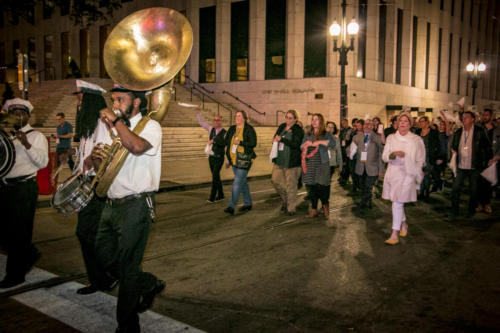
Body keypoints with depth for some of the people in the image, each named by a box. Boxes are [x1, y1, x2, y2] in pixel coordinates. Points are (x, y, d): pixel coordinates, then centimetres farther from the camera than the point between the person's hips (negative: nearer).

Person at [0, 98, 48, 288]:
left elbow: (43, 162, -11)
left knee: (18, 233, 0)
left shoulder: (36, 136, -1)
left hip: (25, 188, -6)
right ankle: (29, 255, 33)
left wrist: (27, 144, -22)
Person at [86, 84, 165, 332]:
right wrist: (93, 158, -8)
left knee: (127, 268, -1)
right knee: (105, 256, 16)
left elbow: (138, 146, -31)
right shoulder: (111, 129, 15)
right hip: (111, 204, 8)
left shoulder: (150, 126, -7)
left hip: (136, 205, -8)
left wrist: (117, 120, -19)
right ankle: (149, 284, 35)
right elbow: (90, 165, 15)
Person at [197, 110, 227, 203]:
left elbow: (224, 143, -23)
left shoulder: (224, 133, -8)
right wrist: (199, 112, 3)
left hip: (219, 158, -5)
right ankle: (220, 195, 24)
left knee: (215, 176, -10)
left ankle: (212, 197, -6)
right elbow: (201, 122, 12)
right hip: (211, 157, 5)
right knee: (216, 176, 13)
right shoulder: (211, 129, 7)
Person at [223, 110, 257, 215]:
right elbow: (227, 143, 18)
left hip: (244, 160, -7)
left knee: (237, 182, -11)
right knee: (243, 182, 15)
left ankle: (231, 206, -12)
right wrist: (228, 159, 17)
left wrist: (240, 143, -22)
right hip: (234, 160, 7)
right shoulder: (232, 129, 12)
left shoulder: (249, 129, -6)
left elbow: (253, 143, -12)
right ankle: (248, 204, 26)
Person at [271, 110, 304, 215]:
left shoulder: (298, 130, -8)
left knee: (291, 185, 0)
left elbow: (295, 144, -21)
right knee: (275, 180, 8)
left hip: (291, 162, -6)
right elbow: (275, 137, 25)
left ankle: (291, 208, 12)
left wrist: (282, 139, -20)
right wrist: (275, 140, 3)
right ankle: (285, 199, 31)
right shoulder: (282, 127, 11)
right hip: (279, 160, 7)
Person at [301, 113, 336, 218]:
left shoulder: (326, 134, 5)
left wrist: (319, 142, -17)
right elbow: (301, 147, 11)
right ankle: (314, 210, 13)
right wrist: (305, 145, -10)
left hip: (322, 163, -3)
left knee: (321, 186, -8)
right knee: (311, 186, 3)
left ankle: (325, 204, 20)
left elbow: (333, 143, -13)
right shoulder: (308, 134, 16)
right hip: (309, 164, 3)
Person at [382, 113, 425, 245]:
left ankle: (395, 234, -5)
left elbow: (420, 161, 7)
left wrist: (417, 176, 8)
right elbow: (384, 157, 1)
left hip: (407, 174, -3)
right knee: (398, 203, 13)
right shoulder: (391, 138, 6)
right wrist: (393, 154, -18)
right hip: (393, 173, 3)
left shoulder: (416, 140, 0)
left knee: (397, 203, -9)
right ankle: (404, 223, 39)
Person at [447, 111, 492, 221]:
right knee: (455, 189, -2)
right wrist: (455, 154, 7)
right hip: (461, 167, 3)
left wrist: (485, 162, -3)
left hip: (474, 167, -3)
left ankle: (471, 211, 28)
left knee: (473, 190, 10)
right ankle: (454, 213, 6)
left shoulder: (480, 131, -6)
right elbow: (454, 147, 20)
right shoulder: (458, 132, 5)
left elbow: (487, 147, -1)